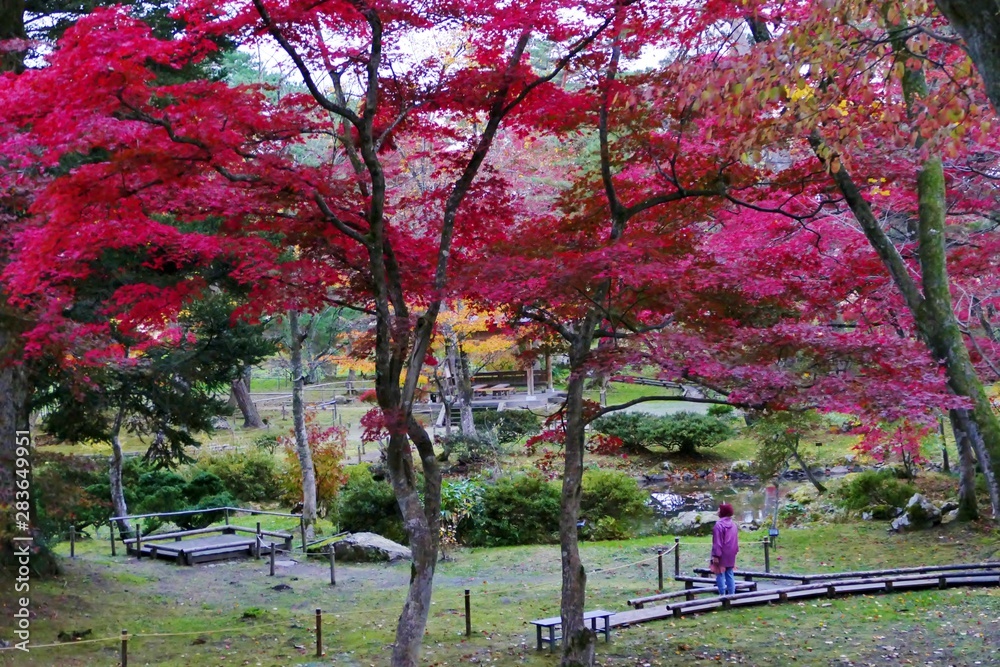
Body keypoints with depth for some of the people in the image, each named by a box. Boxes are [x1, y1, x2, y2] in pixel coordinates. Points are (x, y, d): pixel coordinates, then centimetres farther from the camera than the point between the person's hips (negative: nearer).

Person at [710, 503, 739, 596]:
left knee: (720, 574, -3)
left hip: (722, 555, -8)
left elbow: (717, 542, -19)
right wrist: (735, 551, 22)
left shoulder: (719, 525, -17)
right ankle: (731, 594, 12)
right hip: (730, 555, 8)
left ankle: (722, 595, -5)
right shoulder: (733, 525, 10)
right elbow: (736, 540, 15)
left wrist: (716, 555, -17)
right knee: (729, 574, 12)